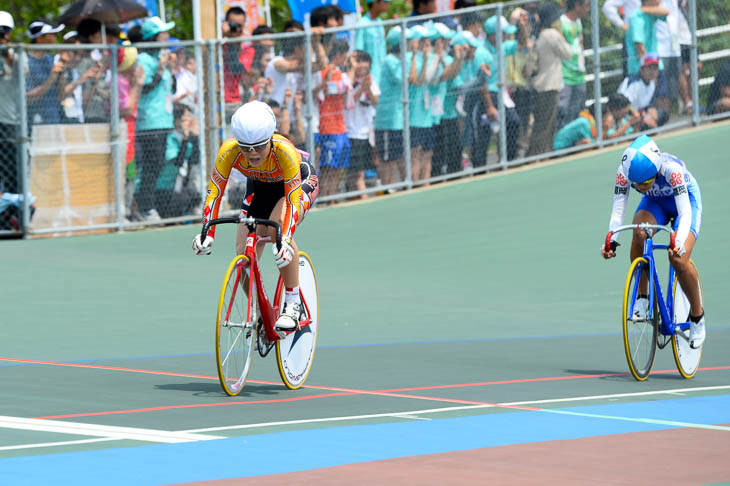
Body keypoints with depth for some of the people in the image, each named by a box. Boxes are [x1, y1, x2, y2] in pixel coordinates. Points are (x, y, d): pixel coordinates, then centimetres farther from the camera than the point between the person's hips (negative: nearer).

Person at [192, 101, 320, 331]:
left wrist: (285, 240, -55)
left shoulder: (284, 151, -41)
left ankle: (293, 304, -22)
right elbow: (214, 192, -28)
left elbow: (293, 200, -42)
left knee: (278, 226, -34)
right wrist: (207, 233, -41)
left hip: (300, 182, -4)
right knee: (244, 253, -7)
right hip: (259, 187, 4)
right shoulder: (229, 151, -33)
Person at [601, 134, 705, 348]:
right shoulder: (624, 172, -30)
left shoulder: (671, 169, -40)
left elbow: (685, 213, -43)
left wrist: (679, 242, -61)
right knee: (639, 232, -32)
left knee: (679, 259, -23)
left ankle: (697, 315, 2)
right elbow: (617, 211, -30)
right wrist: (612, 240, -48)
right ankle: (642, 298, -16)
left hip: (686, 200, -3)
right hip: (655, 203, 3)